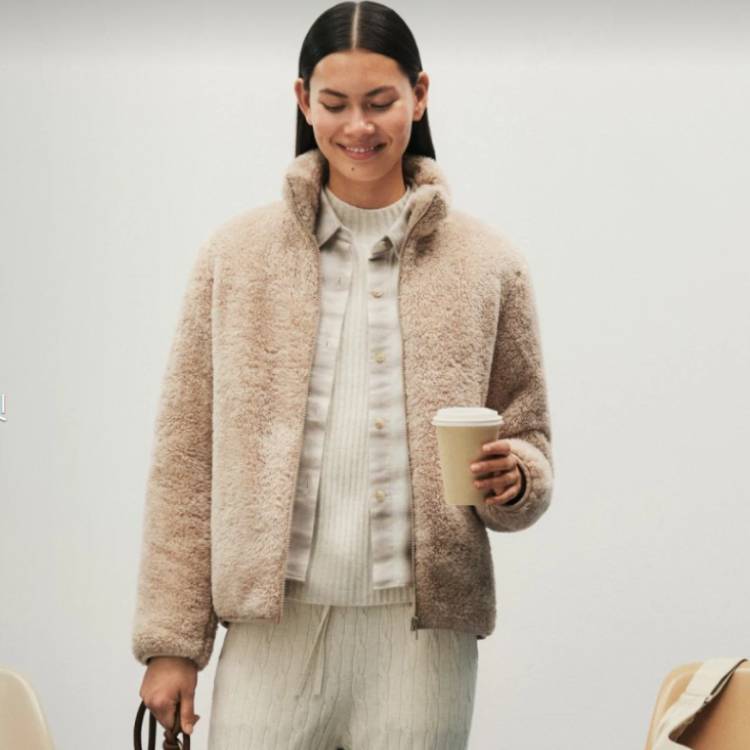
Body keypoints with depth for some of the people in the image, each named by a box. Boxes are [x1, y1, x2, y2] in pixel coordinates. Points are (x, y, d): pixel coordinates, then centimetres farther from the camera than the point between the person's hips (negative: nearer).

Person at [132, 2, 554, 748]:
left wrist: (514, 479, -12)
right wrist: (170, 641, 1)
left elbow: (528, 441, 13)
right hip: (273, 626, 0)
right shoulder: (236, 255, 6)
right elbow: (186, 460, 5)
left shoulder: (487, 265, 6)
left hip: (420, 631, 0)